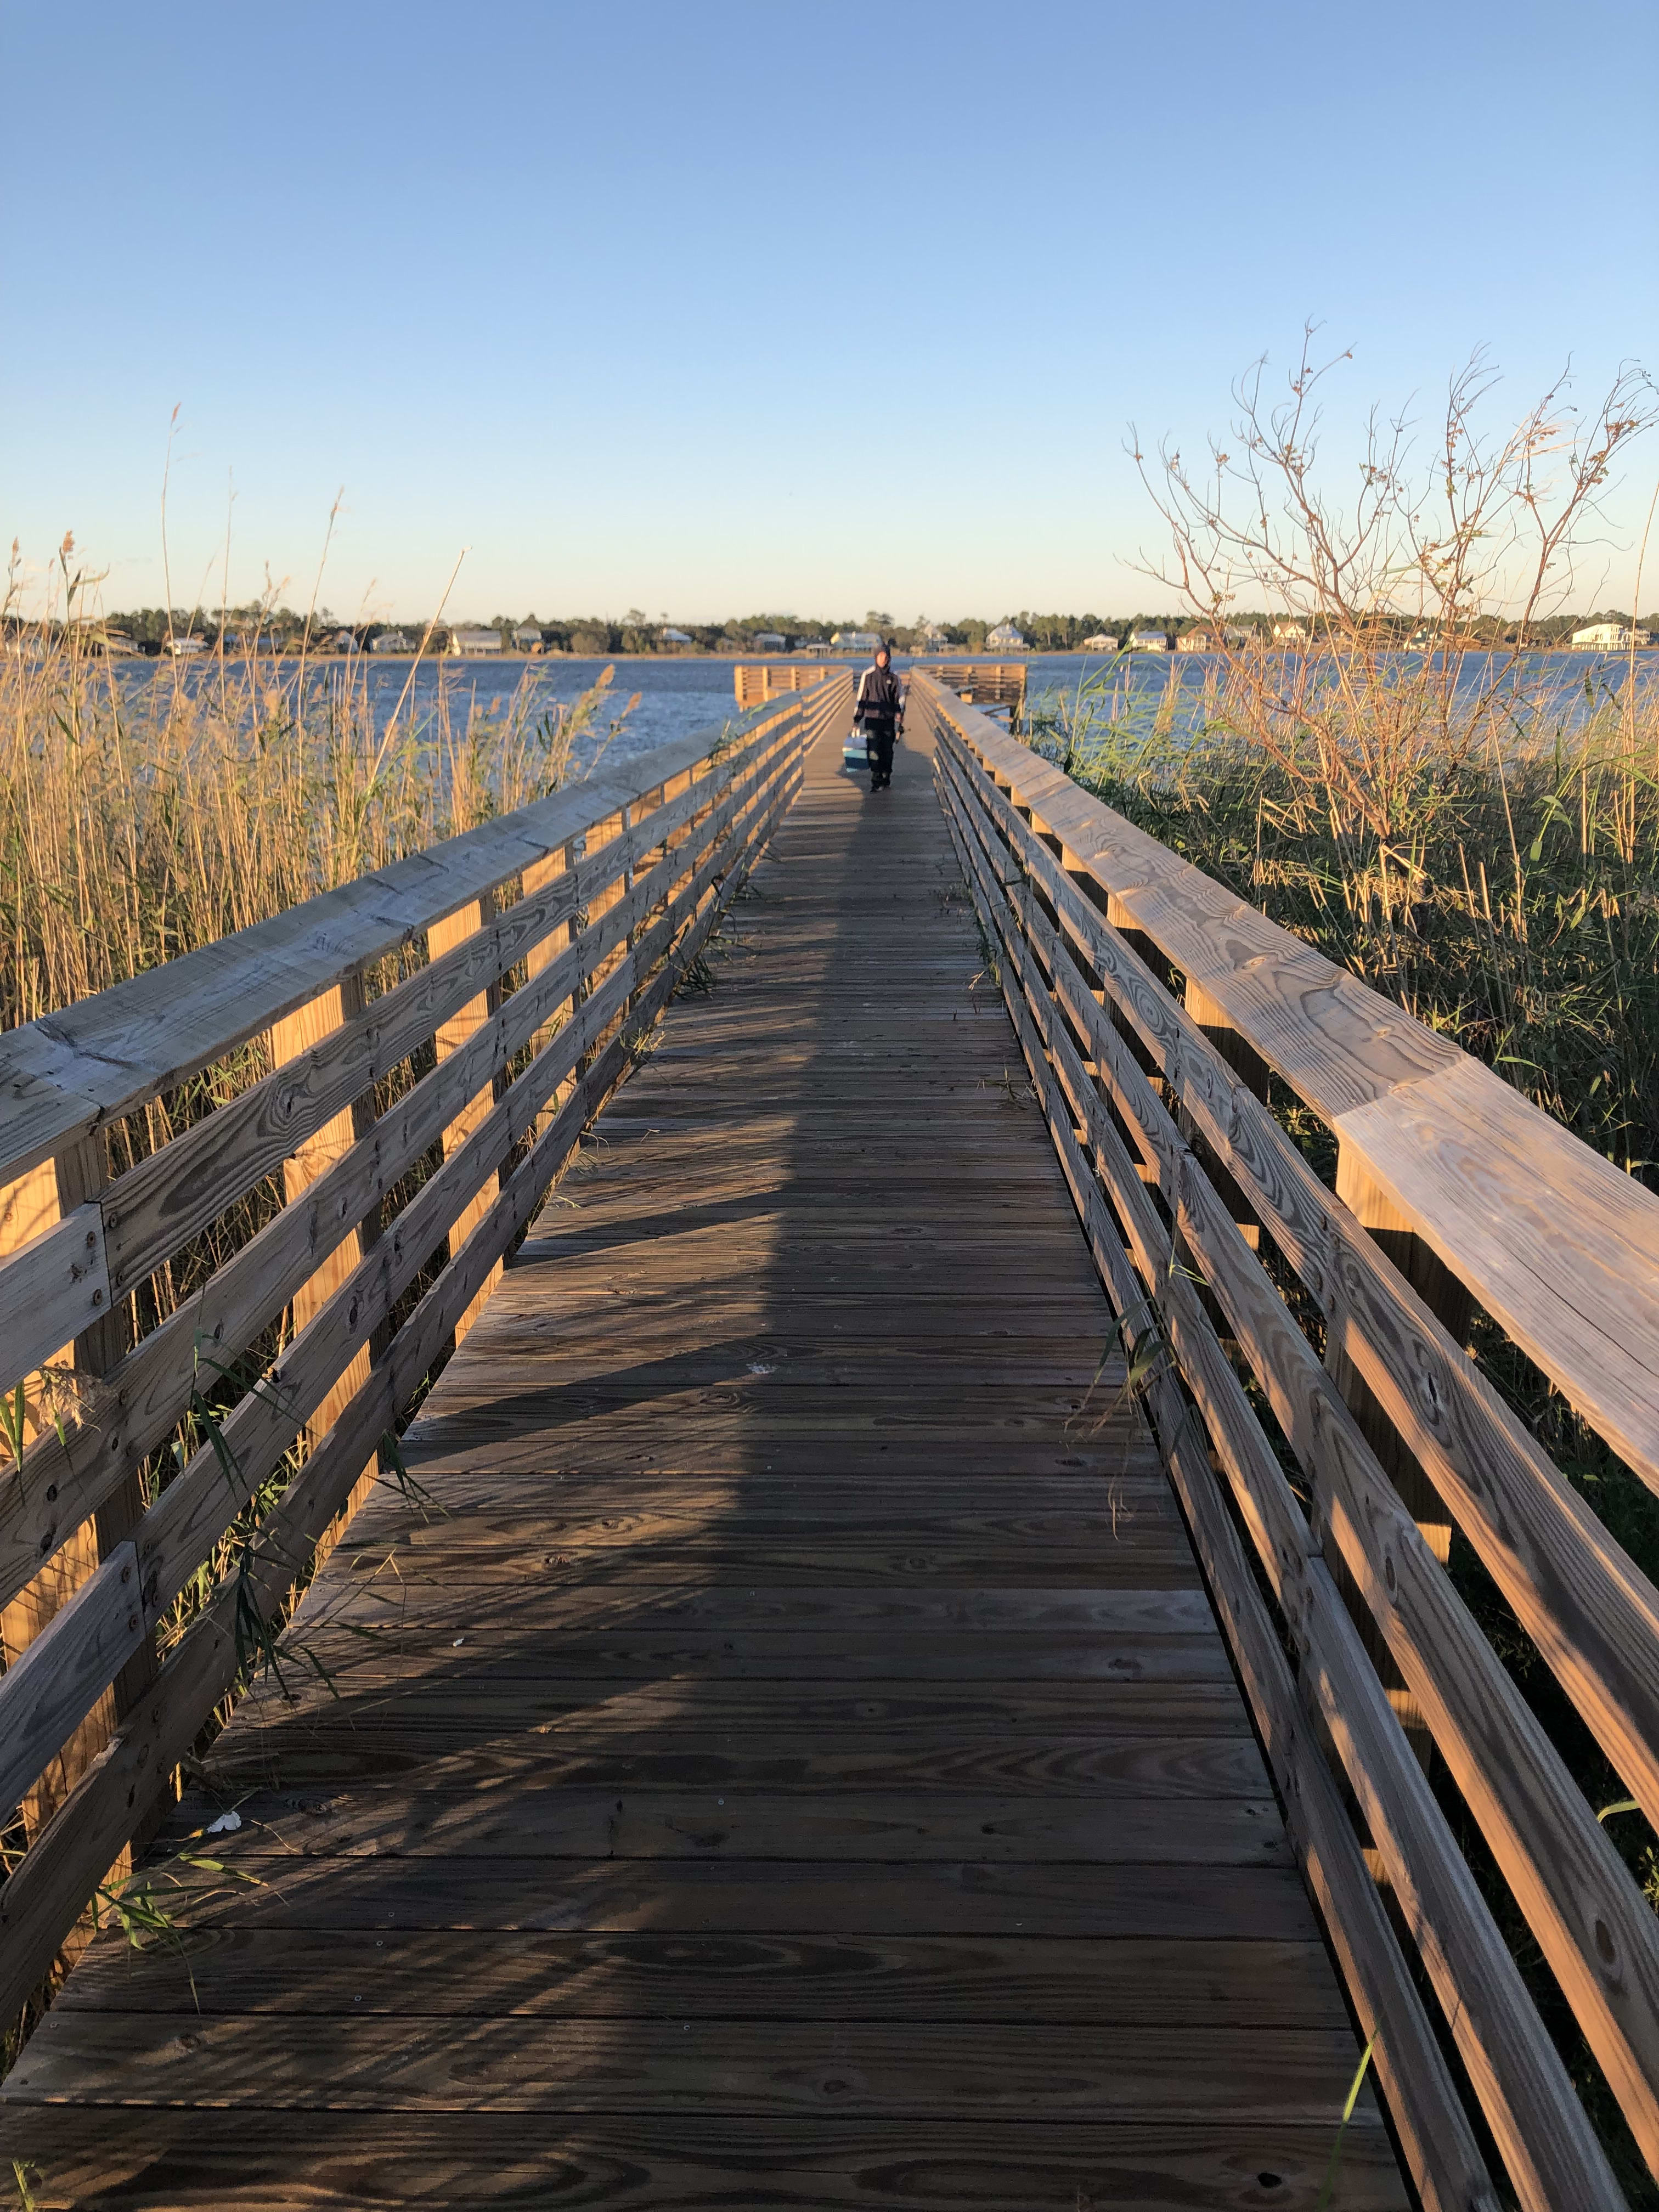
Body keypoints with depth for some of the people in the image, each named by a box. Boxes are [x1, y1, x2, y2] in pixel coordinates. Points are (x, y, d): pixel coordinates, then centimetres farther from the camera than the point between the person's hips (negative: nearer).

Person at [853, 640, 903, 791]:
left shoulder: (893, 677, 3)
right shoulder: (868, 675, 0)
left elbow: (899, 699, 9)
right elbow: (861, 698, 5)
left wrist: (899, 720, 3)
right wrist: (857, 719, 3)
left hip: (888, 720, 2)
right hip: (872, 719, -1)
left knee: (887, 751, 6)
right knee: (874, 751, -9)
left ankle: (886, 778, 19)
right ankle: (876, 781, -6)